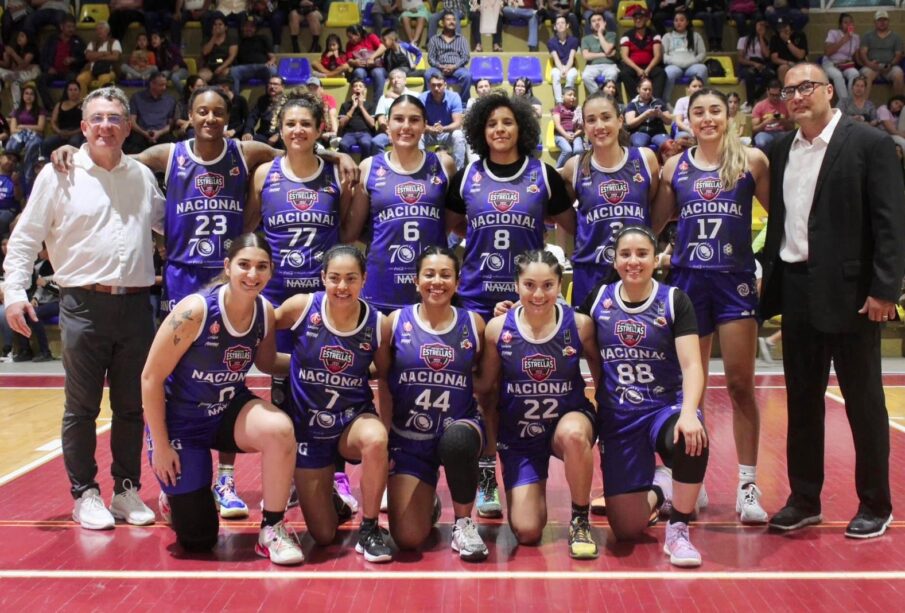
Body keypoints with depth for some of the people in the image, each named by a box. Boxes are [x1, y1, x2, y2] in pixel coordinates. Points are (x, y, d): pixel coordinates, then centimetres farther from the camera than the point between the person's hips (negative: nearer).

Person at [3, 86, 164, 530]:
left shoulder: (143, 176, 11)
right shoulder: (59, 174, 0)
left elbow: (170, 222, 26)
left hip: (135, 306, 3)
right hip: (84, 306, -3)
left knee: (132, 407, 9)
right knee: (82, 408, 3)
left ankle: (127, 490, 21)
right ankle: (85, 494, 15)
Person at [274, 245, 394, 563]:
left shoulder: (377, 323, -10)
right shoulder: (302, 307, -13)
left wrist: (390, 426, -6)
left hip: (354, 419, 0)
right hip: (308, 426, 0)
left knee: (375, 439, -39)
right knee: (323, 536, 0)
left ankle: (369, 529, -16)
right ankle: (328, 497, 39)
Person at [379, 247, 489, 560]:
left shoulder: (473, 324, -1)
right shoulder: (396, 322, -3)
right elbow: (383, 384, 2)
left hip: (460, 427, -1)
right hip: (408, 438, 1)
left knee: (457, 441, -41)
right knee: (408, 539, -8)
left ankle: (463, 522, -11)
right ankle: (428, 505, 33)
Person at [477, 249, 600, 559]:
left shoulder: (579, 324, -12)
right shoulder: (498, 328, -10)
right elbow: (484, 384, 2)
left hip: (569, 420, -1)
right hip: (519, 434, 1)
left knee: (573, 434, -40)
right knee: (527, 533, -8)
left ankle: (580, 520, -13)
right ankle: (532, 492, 30)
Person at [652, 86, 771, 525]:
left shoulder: (751, 160, 1)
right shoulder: (675, 167, 7)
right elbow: (654, 223, 13)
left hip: (736, 280, -2)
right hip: (687, 280, 2)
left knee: (740, 385, -1)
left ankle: (748, 485, 8)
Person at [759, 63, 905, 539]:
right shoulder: (782, 151, 11)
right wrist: (770, 279, 9)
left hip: (850, 292, -5)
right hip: (797, 290, 6)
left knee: (863, 401, 5)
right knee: (801, 400, 12)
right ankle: (804, 499, 24)